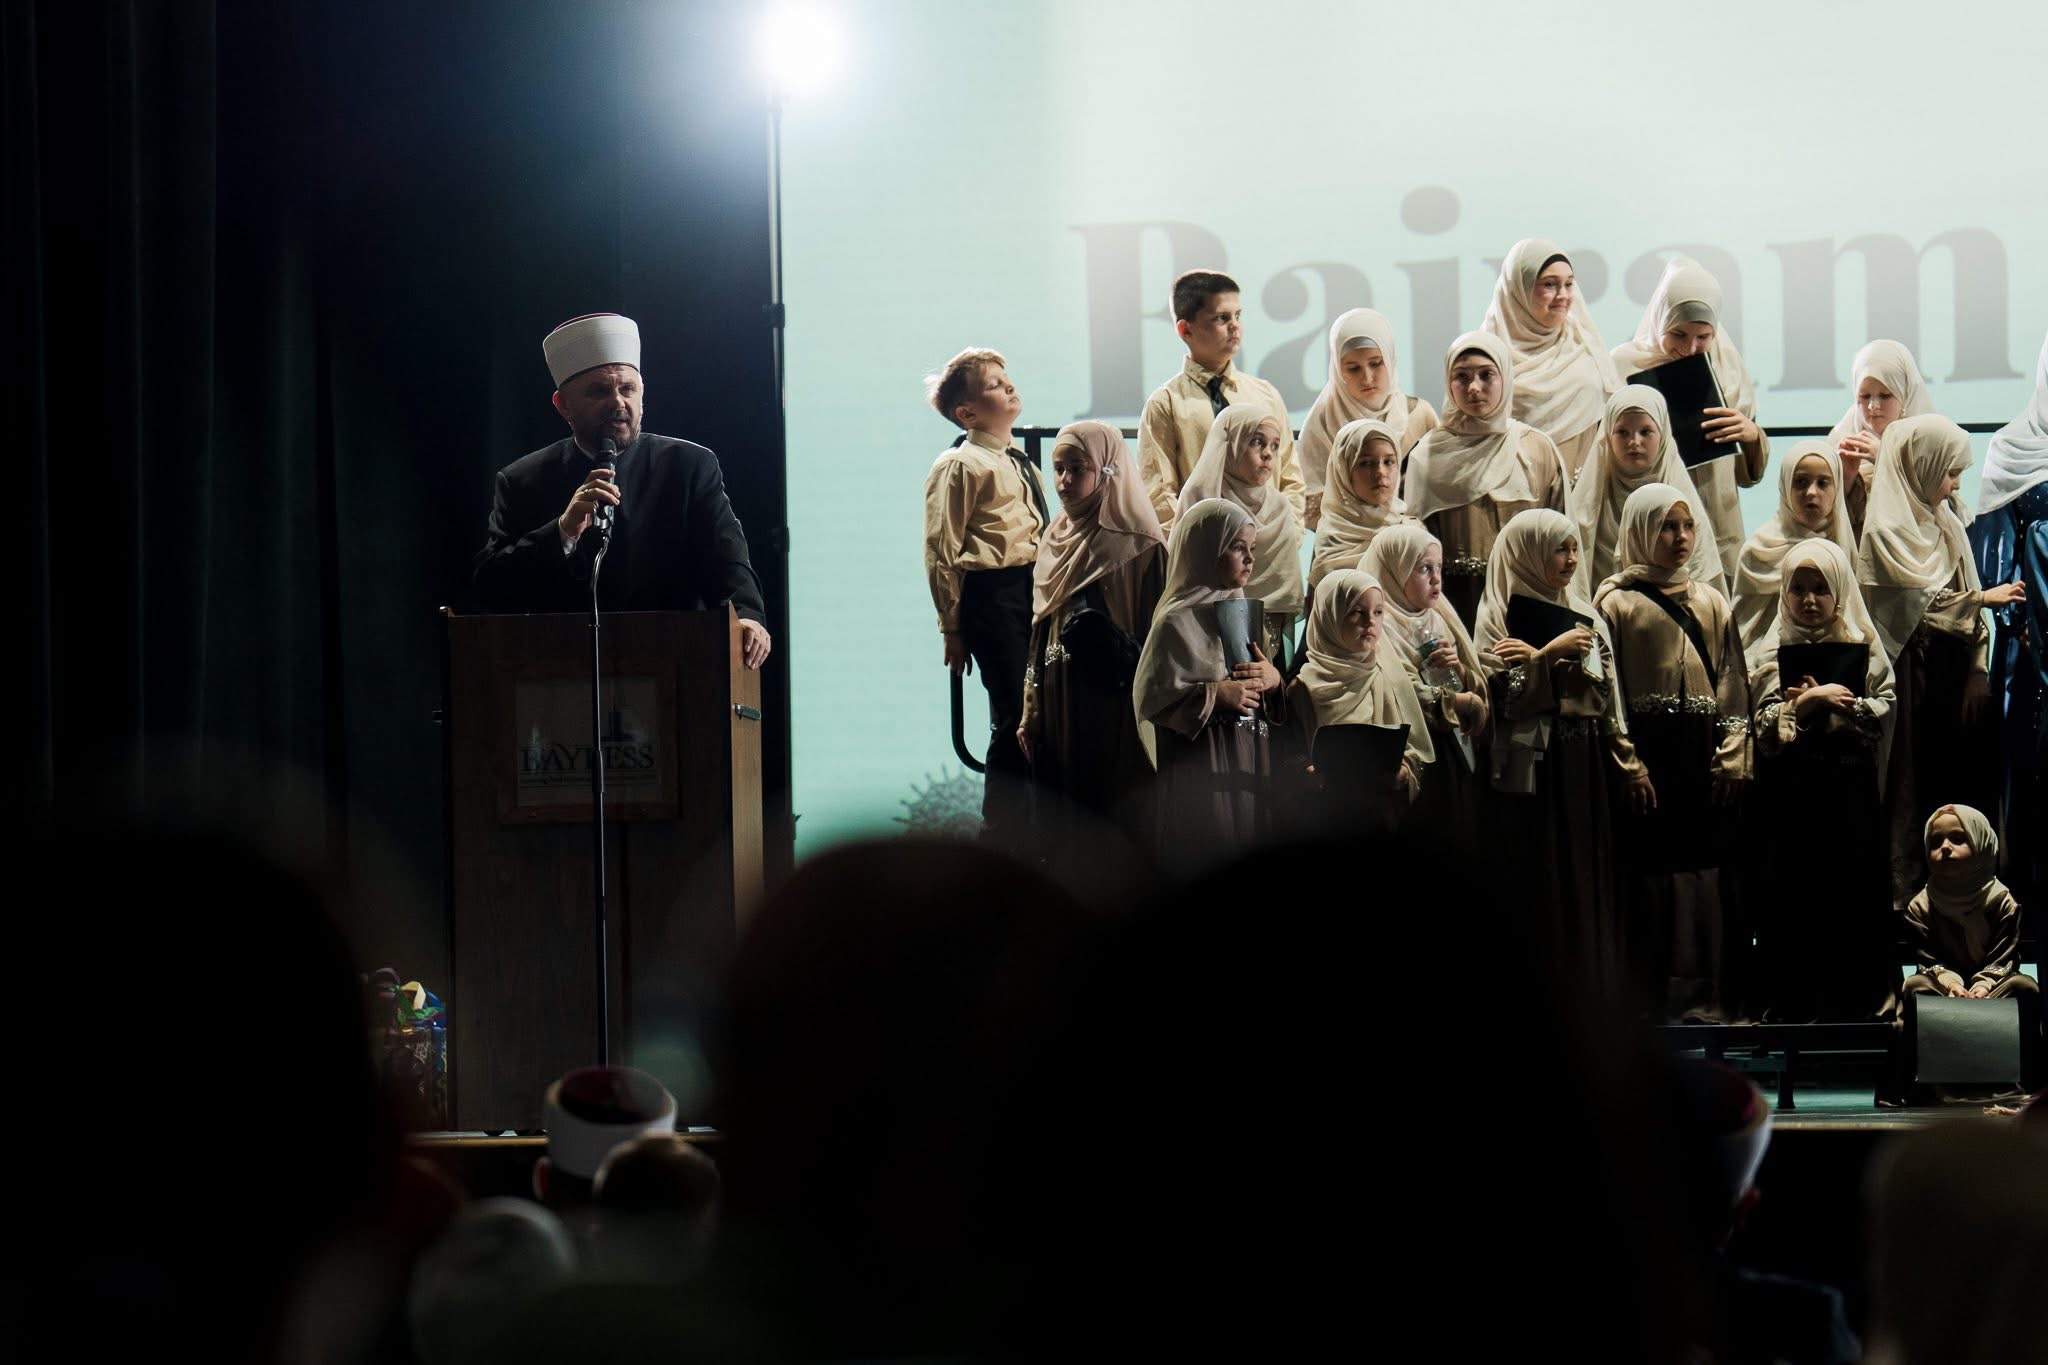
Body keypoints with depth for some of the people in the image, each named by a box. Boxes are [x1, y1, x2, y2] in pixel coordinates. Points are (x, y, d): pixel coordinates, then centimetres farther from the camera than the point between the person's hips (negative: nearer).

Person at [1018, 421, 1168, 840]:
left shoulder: (1138, 548, -9)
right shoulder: (1057, 541, 11)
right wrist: (1031, 711, 13)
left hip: (1111, 711, -6)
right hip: (1059, 708, 6)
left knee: (1115, 819, -3)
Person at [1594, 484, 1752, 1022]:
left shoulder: (1711, 603, 17)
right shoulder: (1616, 603, 4)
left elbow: (1733, 681, 14)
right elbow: (1606, 690, -3)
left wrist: (1732, 756, 1)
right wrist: (1627, 765, -13)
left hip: (1702, 758, 4)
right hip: (1648, 753, -4)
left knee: (1706, 874, -1)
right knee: (1651, 875, -7)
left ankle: (1702, 996, 2)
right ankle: (1648, 1000, -4)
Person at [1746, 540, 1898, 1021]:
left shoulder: (1863, 647, 8)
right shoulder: (1769, 653, 7)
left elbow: (1886, 710, 0)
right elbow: (1763, 727, -3)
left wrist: (1838, 704, -11)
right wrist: (1807, 703, -16)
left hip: (1851, 788, 0)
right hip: (1789, 793, 0)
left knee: (1855, 892, -1)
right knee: (1792, 895, -2)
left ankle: (1854, 999, 5)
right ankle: (1793, 1004, 2)